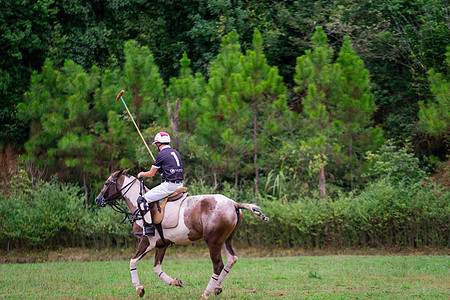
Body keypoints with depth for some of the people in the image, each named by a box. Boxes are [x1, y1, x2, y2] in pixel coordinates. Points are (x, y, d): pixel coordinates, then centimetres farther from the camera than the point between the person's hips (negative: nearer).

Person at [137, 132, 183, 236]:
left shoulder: (161, 155, -7)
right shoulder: (176, 152, 16)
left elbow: (151, 174, 1)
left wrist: (141, 174, 21)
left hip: (168, 185, -9)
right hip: (179, 185, 9)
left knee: (143, 200, -3)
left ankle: (148, 227, -8)